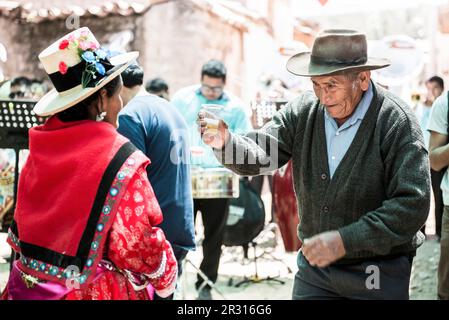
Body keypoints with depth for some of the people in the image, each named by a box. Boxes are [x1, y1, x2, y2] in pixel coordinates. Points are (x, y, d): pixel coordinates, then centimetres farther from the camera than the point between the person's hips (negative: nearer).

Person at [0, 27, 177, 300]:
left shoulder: (41, 146, -3)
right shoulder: (123, 161, -21)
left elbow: (24, 223, 8)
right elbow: (139, 244, -16)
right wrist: (166, 278, 1)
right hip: (96, 290, -5)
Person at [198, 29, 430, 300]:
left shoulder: (398, 123, -17)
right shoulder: (303, 111, -3)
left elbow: (413, 205, -21)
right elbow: (260, 153, -11)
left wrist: (345, 240, -27)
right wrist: (225, 143, -32)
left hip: (379, 274, -3)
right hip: (314, 265, 4)